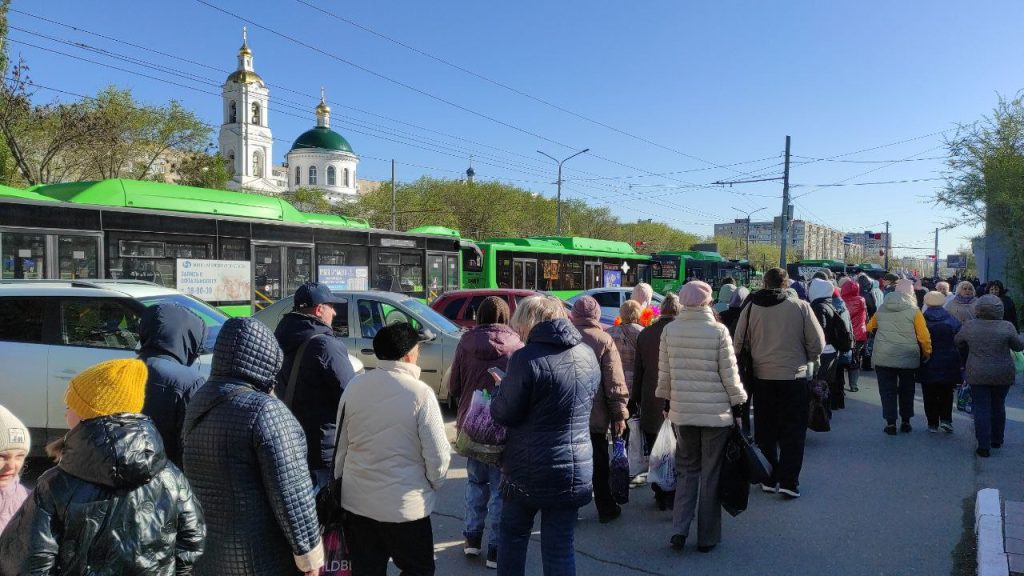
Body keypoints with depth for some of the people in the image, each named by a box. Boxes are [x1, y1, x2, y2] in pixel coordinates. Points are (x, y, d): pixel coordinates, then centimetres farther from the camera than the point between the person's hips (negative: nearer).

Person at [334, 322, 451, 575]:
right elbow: (438, 455, -14)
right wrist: (434, 485, 5)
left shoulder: (354, 387, -3)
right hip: (405, 505, -5)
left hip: (356, 501, 5)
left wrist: (341, 482, 21)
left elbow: (341, 443, 7)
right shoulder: (420, 393, -17)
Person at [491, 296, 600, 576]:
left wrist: (500, 389, 8)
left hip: (529, 469, -4)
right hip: (576, 468, 4)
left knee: (513, 534, 19)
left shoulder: (527, 358, -17)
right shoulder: (588, 355, 3)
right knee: (560, 546, 11)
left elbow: (504, 414, -12)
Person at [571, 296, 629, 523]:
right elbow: (614, 382, -12)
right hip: (595, 415, -1)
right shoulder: (604, 340, -9)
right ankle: (606, 509, 23)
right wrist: (619, 414, -6)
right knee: (599, 464, 13)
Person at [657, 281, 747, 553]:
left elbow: (664, 372, 4)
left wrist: (667, 400, 18)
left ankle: (680, 529, 8)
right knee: (711, 475, 10)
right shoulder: (719, 331, -11)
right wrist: (737, 406, 4)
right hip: (717, 411, -3)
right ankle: (707, 537, 18)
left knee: (688, 470, 17)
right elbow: (729, 373, -7)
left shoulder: (669, 330, -2)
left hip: (682, 411, 3)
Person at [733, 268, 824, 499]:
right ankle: (788, 482, 8)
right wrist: (803, 360, 13)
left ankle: (768, 479, 21)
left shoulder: (750, 309, -3)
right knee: (792, 433, 8)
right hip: (794, 377, -2)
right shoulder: (801, 307, -8)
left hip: (762, 378, 2)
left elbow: (738, 343, 0)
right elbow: (817, 344, -5)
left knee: (765, 432, 14)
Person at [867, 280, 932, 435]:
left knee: (887, 390, 6)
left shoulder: (881, 309, 3)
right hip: (908, 358, -1)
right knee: (906, 390, 15)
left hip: (883, 357, 1)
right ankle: (906, 422, 23)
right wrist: (927, 354, 6)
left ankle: (890, 423, 4)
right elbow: (924, 337, -8)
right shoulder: (914, 311, -7)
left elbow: (869, 328, 16)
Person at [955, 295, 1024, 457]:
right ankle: (997, 440, 33)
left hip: (977, 375, -1)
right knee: (998, 406, 18)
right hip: (1003, 375, 1)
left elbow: (957, 342, 9)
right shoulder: (1007, 327, -10)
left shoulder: (969, 326, -6)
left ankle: (984, 447, 0)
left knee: (981, 408, 3)